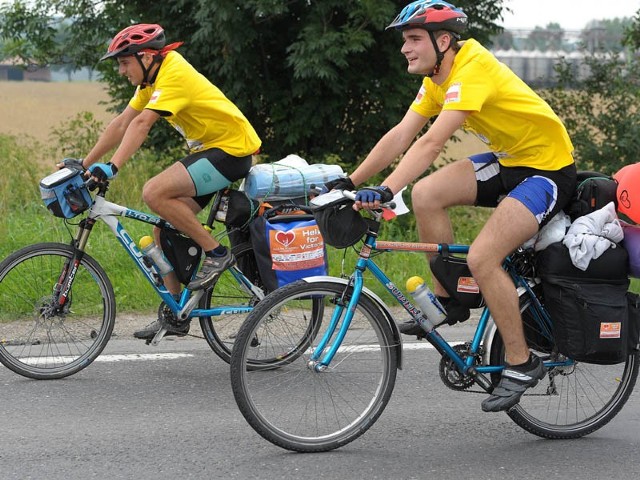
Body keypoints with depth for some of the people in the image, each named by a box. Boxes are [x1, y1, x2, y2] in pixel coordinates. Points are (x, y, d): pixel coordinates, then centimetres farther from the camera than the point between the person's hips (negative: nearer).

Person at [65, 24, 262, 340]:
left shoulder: (174, 74, -20)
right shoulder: (152, 78, 9)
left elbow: (142, 124, -32)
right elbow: (122, 124, 11)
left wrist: (112, 167, -40)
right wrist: (84, 165, 8)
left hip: (231, 150, -10)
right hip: (207, 149, 10)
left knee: (154, 193, -25)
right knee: (163, 226, 5)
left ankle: (216, 253, -12)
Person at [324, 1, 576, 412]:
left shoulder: (472, 69, -26)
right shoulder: (438, 78, 2)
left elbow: (431, 144, -36)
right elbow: (400, 137, 1)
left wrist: (386, 192, -44)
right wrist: (350, 182, -4)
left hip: (550, 168, -9)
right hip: (509, 161, 9)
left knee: (482, 257, -22)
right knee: (426, 194, -9)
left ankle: (522, 363, -7)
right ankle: (449, 300, 6)